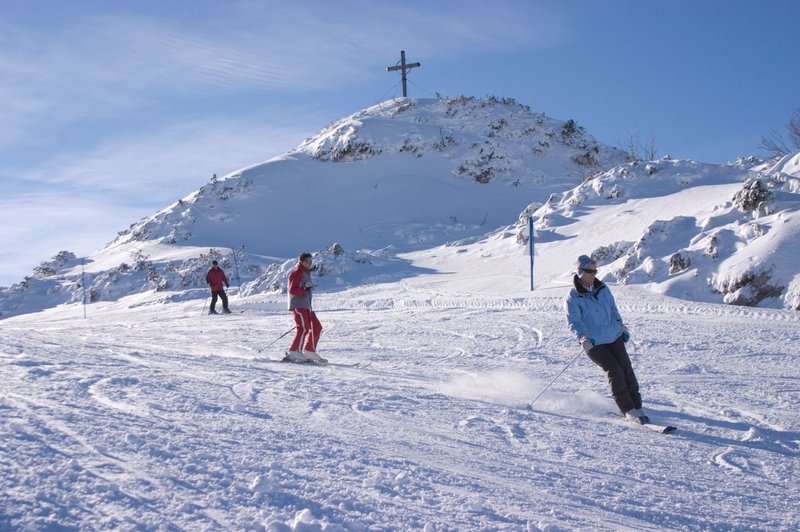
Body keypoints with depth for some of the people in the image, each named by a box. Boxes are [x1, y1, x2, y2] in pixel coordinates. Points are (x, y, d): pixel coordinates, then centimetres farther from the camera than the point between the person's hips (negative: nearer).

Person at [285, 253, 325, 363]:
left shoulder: (306, 272, 21)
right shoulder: (296, 273, -7)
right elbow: (292, 290, -16)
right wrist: (305, 289, -26)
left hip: (306, 305, 10)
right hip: (298, 305, -10)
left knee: (317, 327, 7)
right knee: (304, 328, -19)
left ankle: (309, 351, 13)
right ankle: (293, 352, -17)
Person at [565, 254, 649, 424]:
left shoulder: (603, 289, 7)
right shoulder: (573, 297, -10)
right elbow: (573, 322, -15)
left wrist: (622, 326, 18)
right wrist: (582, 337, -31)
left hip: (614, 337, 5)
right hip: (593, 344, -5)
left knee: (626, 369, -3)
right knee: (614, 371, -16)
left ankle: (636, 406, 7)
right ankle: (627, 410, -7)